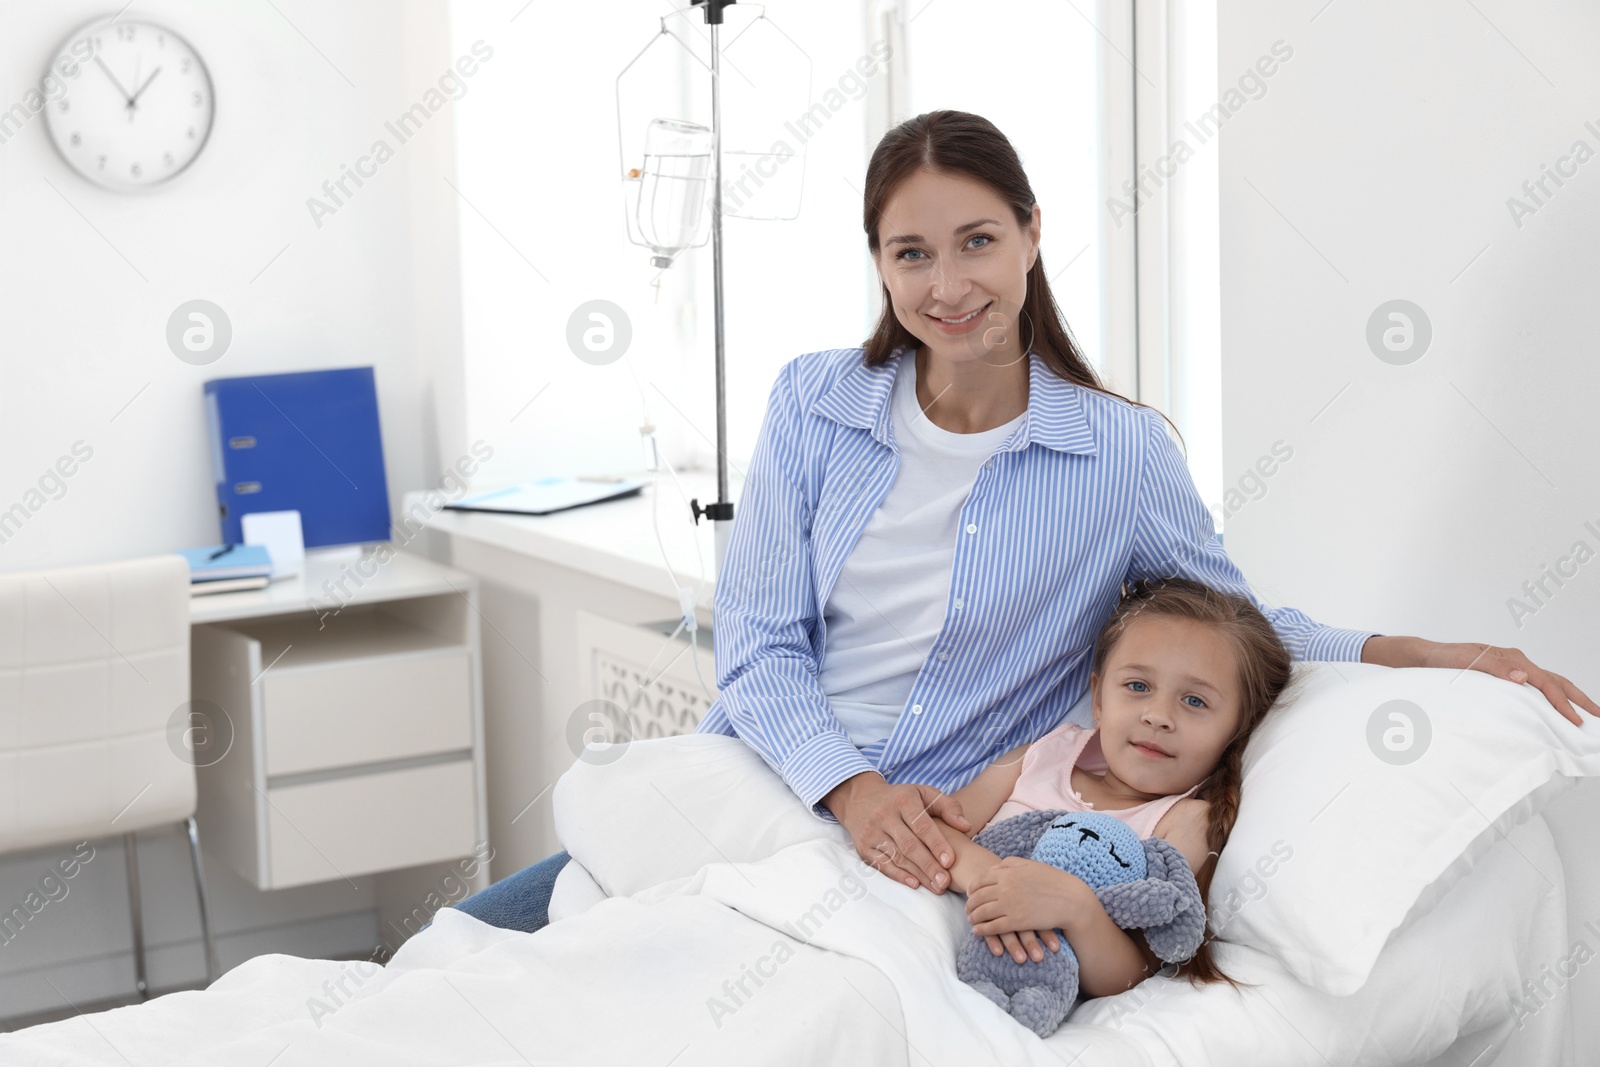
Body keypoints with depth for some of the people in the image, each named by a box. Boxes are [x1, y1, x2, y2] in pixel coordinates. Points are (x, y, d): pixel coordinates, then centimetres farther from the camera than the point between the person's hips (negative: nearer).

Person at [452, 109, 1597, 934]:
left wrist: (1415, 653, -7)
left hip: (929, 855, -3)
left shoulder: (1123, 454, -4)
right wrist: (850, 787, -19)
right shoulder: (815, 401, 2)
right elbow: (756, 641, -1)